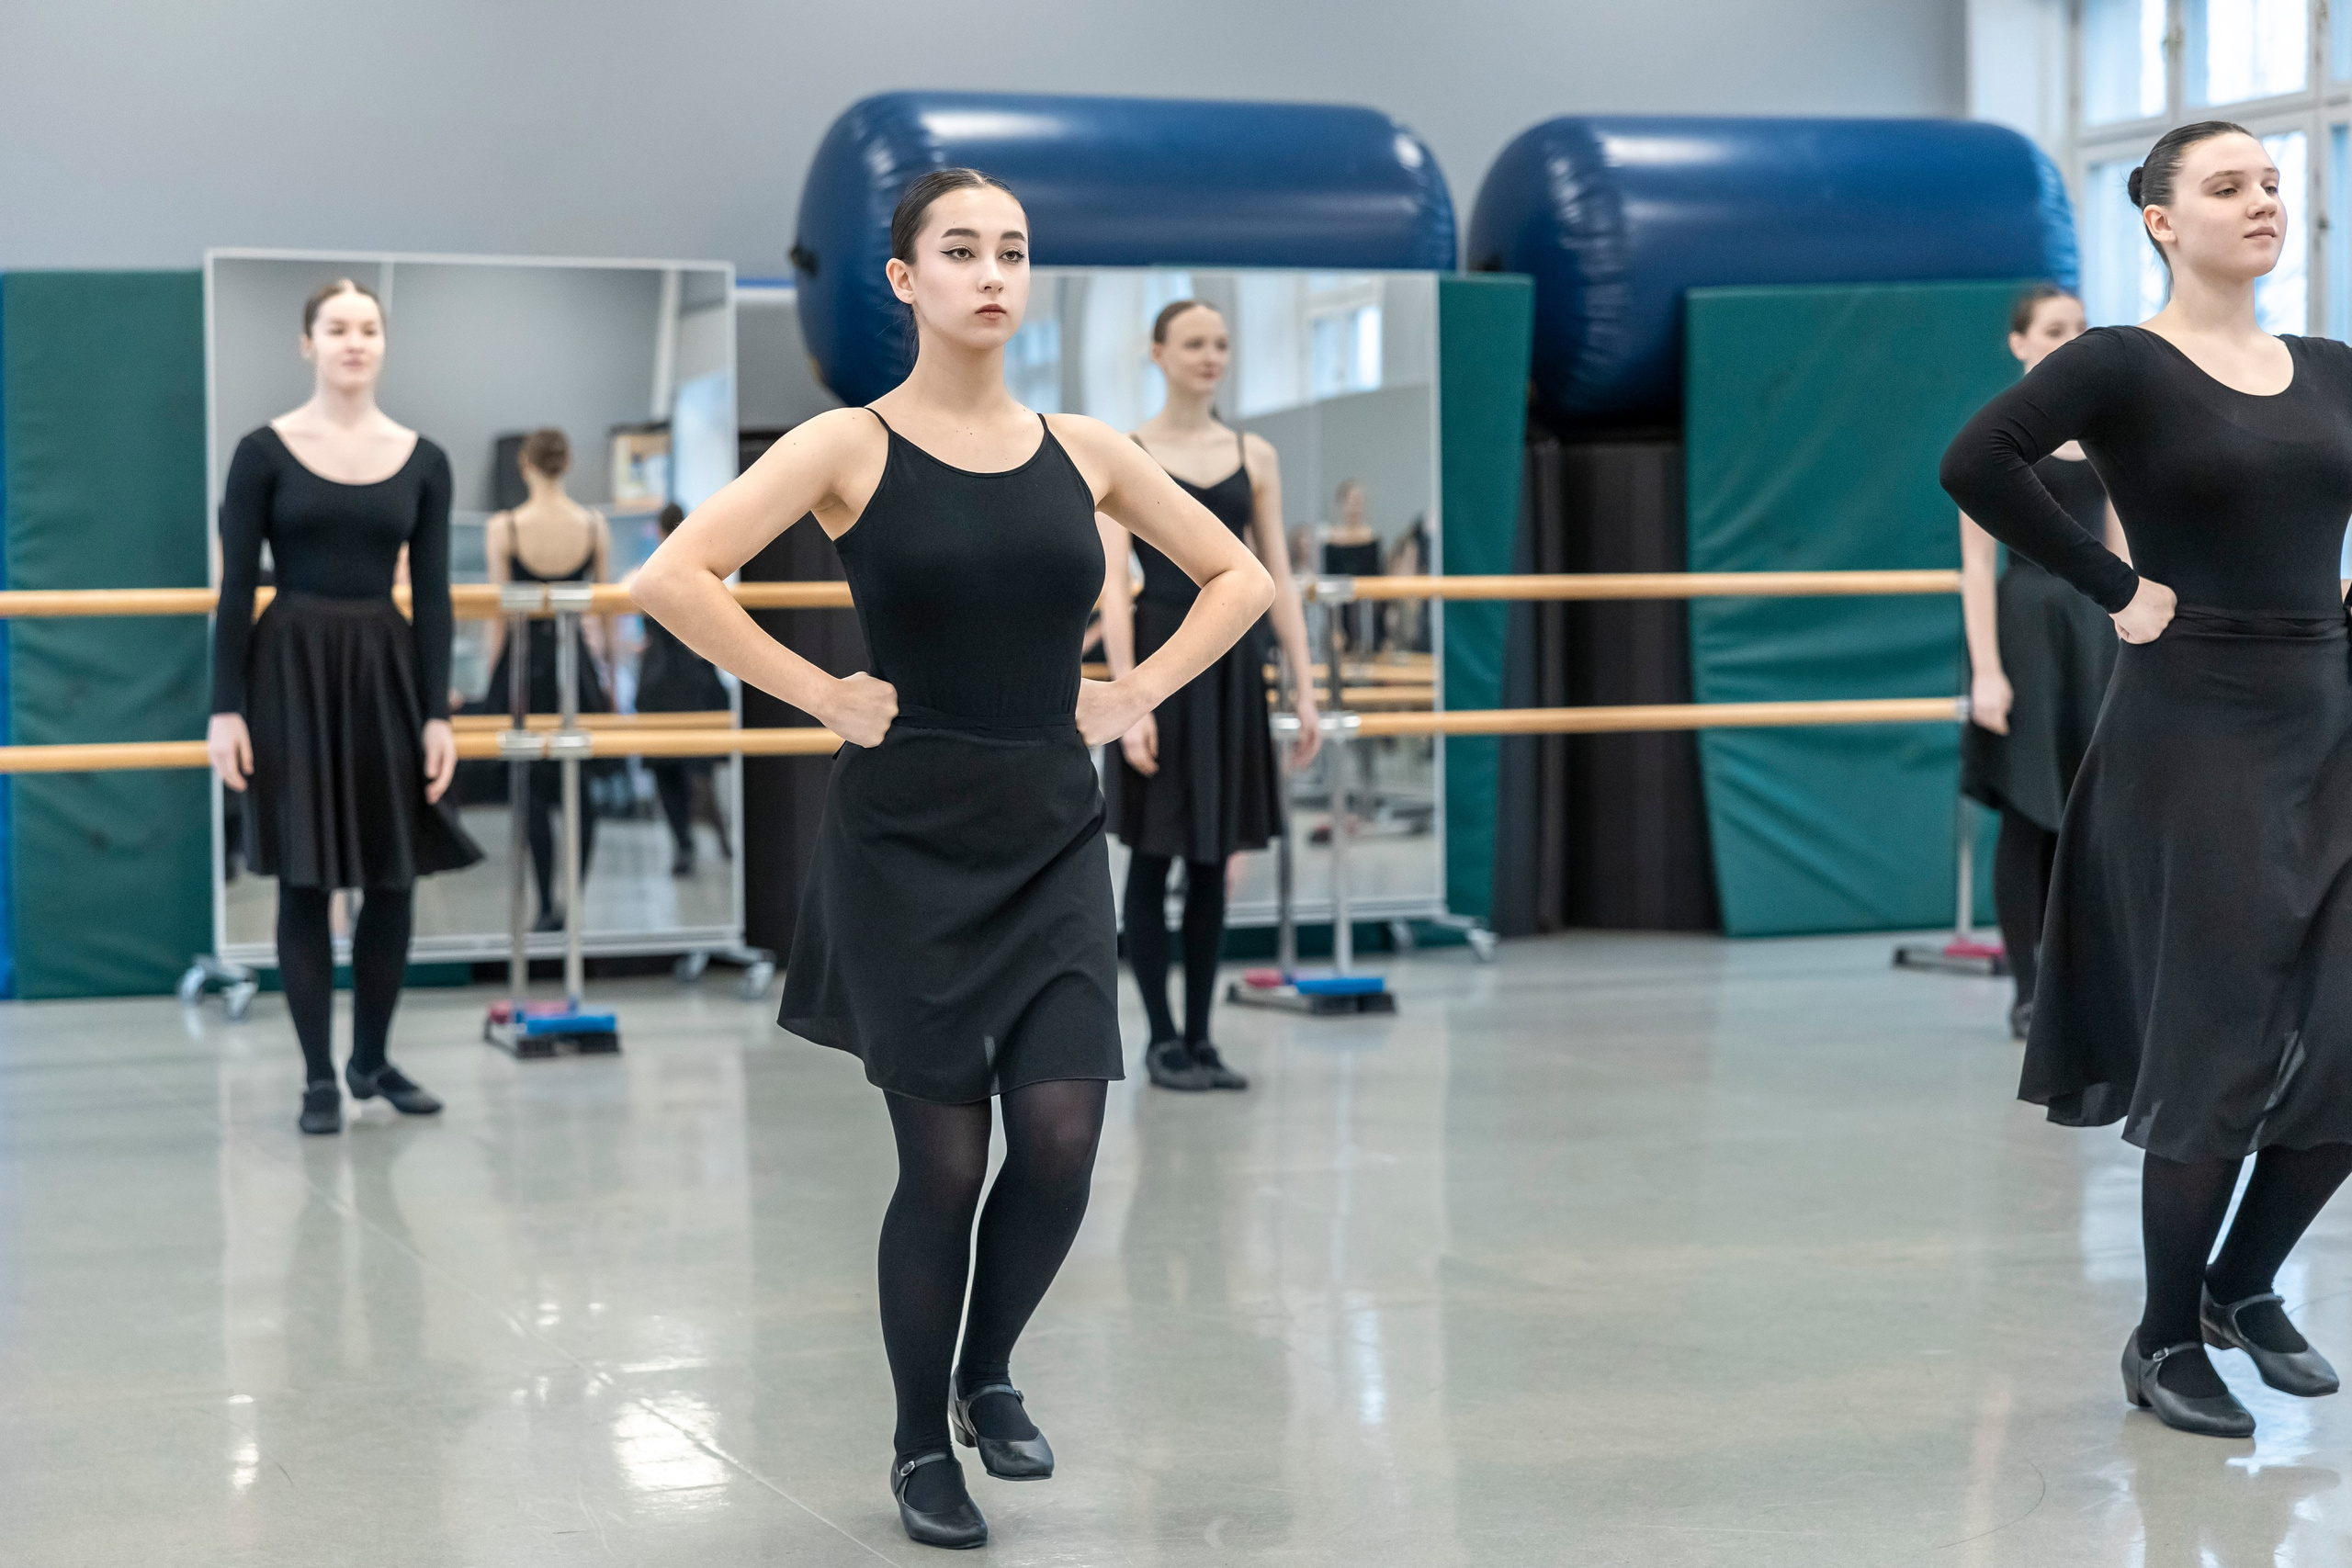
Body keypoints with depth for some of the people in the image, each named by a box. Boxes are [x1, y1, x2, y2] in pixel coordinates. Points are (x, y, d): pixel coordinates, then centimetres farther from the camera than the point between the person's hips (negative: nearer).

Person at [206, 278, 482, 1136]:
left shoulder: (422, 461, 4)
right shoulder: (265, 451, -3)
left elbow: (432, 595, 4)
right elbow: (236, 590, -4)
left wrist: (438, 713, -1)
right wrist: (225, 708, -9)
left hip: (386, 670, 3)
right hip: (290, 671, -3)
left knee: (394, 875, 6)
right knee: (305, 880, 1)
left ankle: (373, 1058, 24)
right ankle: (318, 1074, 11)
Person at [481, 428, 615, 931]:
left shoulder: (503, 528, -8)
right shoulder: (595, 526, -3)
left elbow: (499, 613, -5)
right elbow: (606, 606, 4)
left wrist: (493, 678, 3)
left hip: (523, 662, -1)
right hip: (576, 659, 1)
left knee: (534, 792, 6)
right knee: (579, 787, 8)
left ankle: (547, 907, 6)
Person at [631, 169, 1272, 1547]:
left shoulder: (1085, 450, 6)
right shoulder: (850, 446, -5)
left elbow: (1241, 575, 17)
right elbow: (674, 579, -14)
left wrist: (1135, 694, 6)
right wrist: (822, 697, -12)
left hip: (1056, 831, 3)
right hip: (908, 834, -3)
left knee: (1062, 1140, -6)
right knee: (945, 1160, 0)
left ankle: (992, 1374, 24)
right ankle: (923, 1444, 22)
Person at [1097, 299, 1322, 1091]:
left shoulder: (1255, 456, 9)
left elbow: (1278, 581, 9)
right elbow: (1113, 586, -8)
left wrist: (1304, 691, 4)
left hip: (1233, 659, 4)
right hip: (1160, 649, -4)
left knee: (1213, 857, 7)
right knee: (1153, 853, 0)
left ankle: (1200, 1037, 15)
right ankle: (1162, 1037, 10)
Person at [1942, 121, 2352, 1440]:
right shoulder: (2124, 365, -8)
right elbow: (1978, 464, -22)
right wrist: (2115, 586, -17)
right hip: (2196, 733, -6)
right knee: (2220, 1046, -1)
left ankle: (2245, 1285, 27)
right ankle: (2165, 1342, 15)